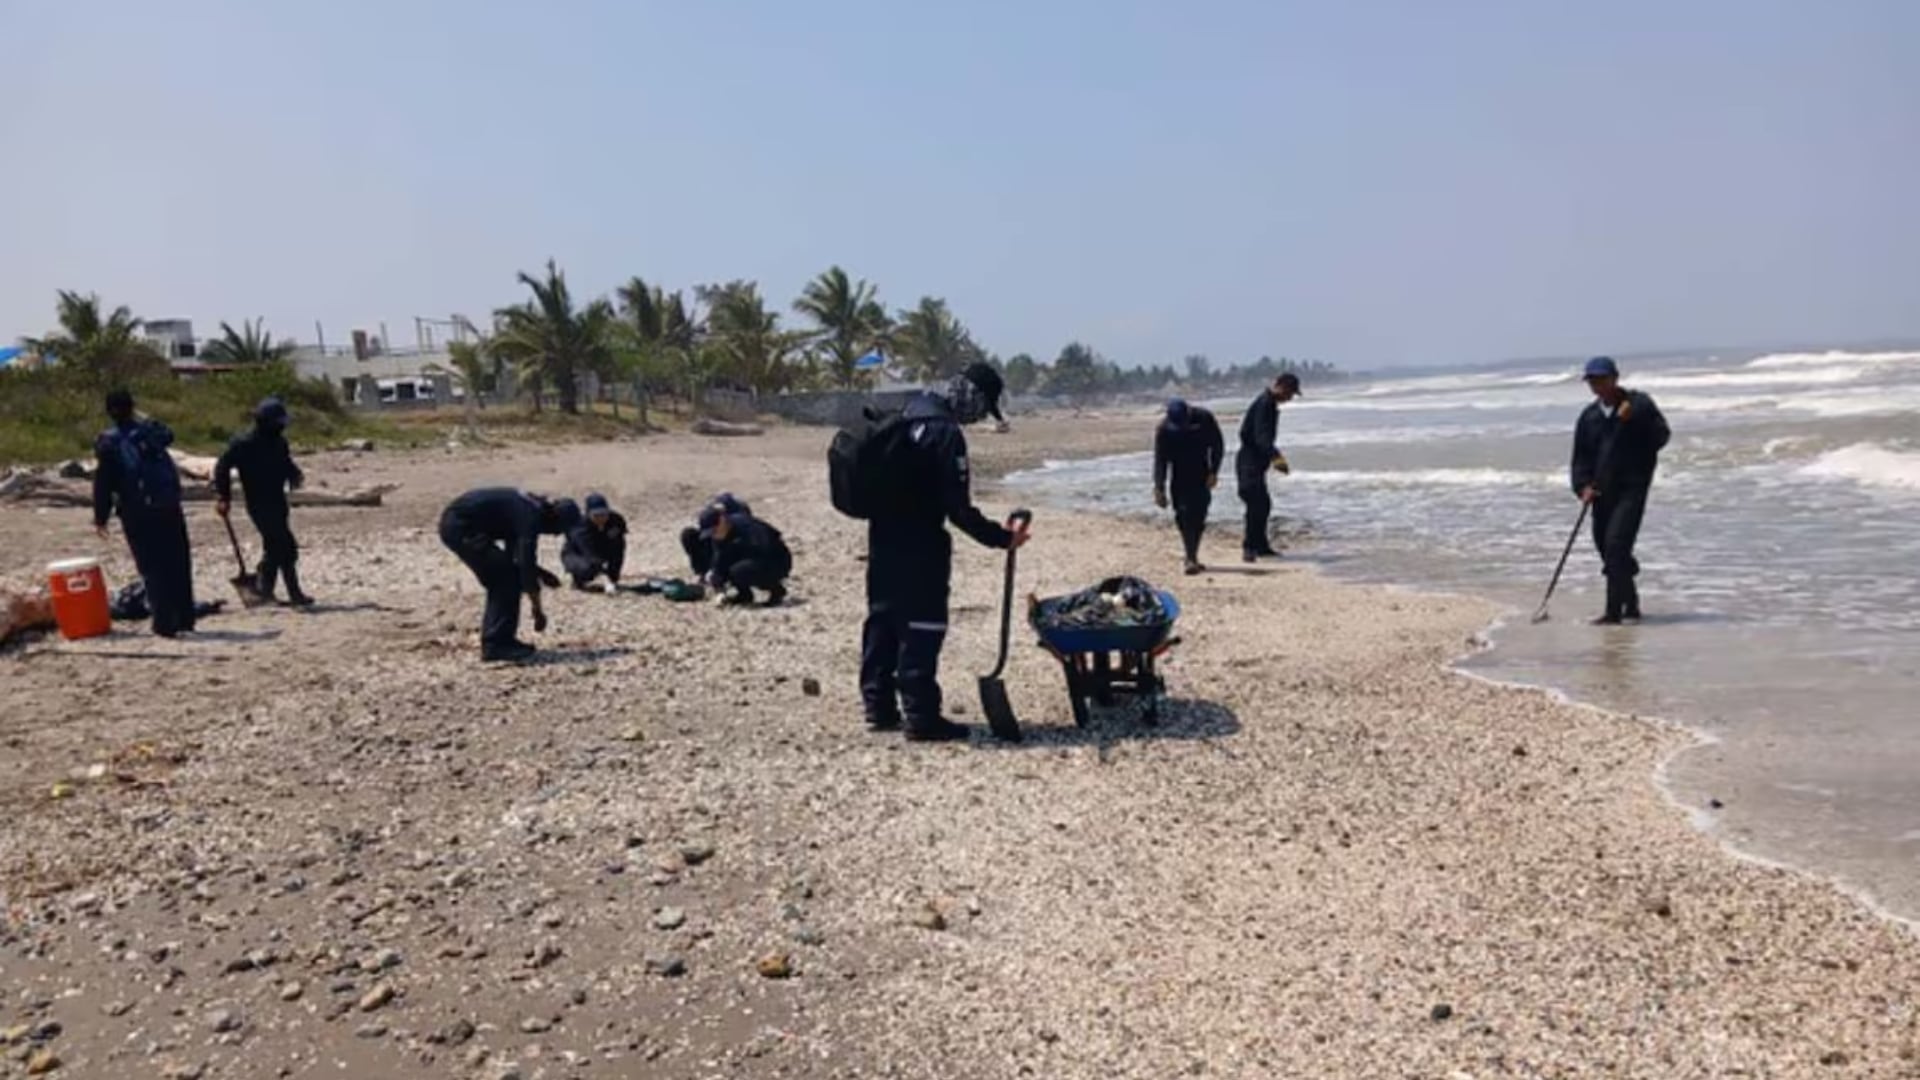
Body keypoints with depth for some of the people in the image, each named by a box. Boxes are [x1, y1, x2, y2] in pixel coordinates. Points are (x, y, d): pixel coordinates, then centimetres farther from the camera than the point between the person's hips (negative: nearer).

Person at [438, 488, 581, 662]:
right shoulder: (531, 516, -15)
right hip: (460, 527, -10)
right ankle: (495, 645, -6)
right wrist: (538, 610, -12)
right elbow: (526, 565, -18)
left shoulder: (526, 508, 13)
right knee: (506, 578, -8)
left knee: (501, 577, 13)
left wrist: (542, 574, 21)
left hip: (455, 524, 10)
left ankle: (499, 641, 17)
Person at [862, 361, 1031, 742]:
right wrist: (1001, 538, -16)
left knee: (883, 619, 14)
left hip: (884, 535, 9)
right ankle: (921, 715, 0)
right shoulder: (946, 433, -18)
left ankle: (879, 705, 23)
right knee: (922, 626, -3)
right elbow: (959, 509, -20)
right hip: (918, 543, -9)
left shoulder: (910, 414, 9)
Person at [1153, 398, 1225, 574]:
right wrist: (1159, 489, -22)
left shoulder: (1204, 418, -15)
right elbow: (1160, 461, -16)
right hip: (1180, 479, -2)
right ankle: (1191, 560, -12)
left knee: (1199, 517, 3)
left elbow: (1217, 445, -3)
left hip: (1202, 477, 2)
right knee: (1184, 517, -12)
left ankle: (1193, 557, 17)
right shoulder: (1164, 430, -19)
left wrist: (1213, 472, -10)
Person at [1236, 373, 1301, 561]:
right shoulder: (1264, 403, -17)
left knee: (1263, 504, 15)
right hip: (1249, 461, -11)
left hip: (1256, 461, 11)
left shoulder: (1271, 404, 15)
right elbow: (1260, 436, -30)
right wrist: (1276, 457, -42)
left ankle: (1261, 546, 23)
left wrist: (1277, 458, 35)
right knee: (1256, 504, -16)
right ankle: (1249, 547, -15)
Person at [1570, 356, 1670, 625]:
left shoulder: (1639, 404, 0)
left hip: (1632, 487, -6)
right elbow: (1581, 457, 12)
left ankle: (1614, 611, -15)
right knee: (1607, 549, 10)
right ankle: (1630, 605, 27)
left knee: (1616, 545, -17)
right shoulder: (1589, 416, 12)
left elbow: (1661, 437, -7)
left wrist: (1635, 418, -20)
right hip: (1602, 491, 6)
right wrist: (1583, 486, -3)